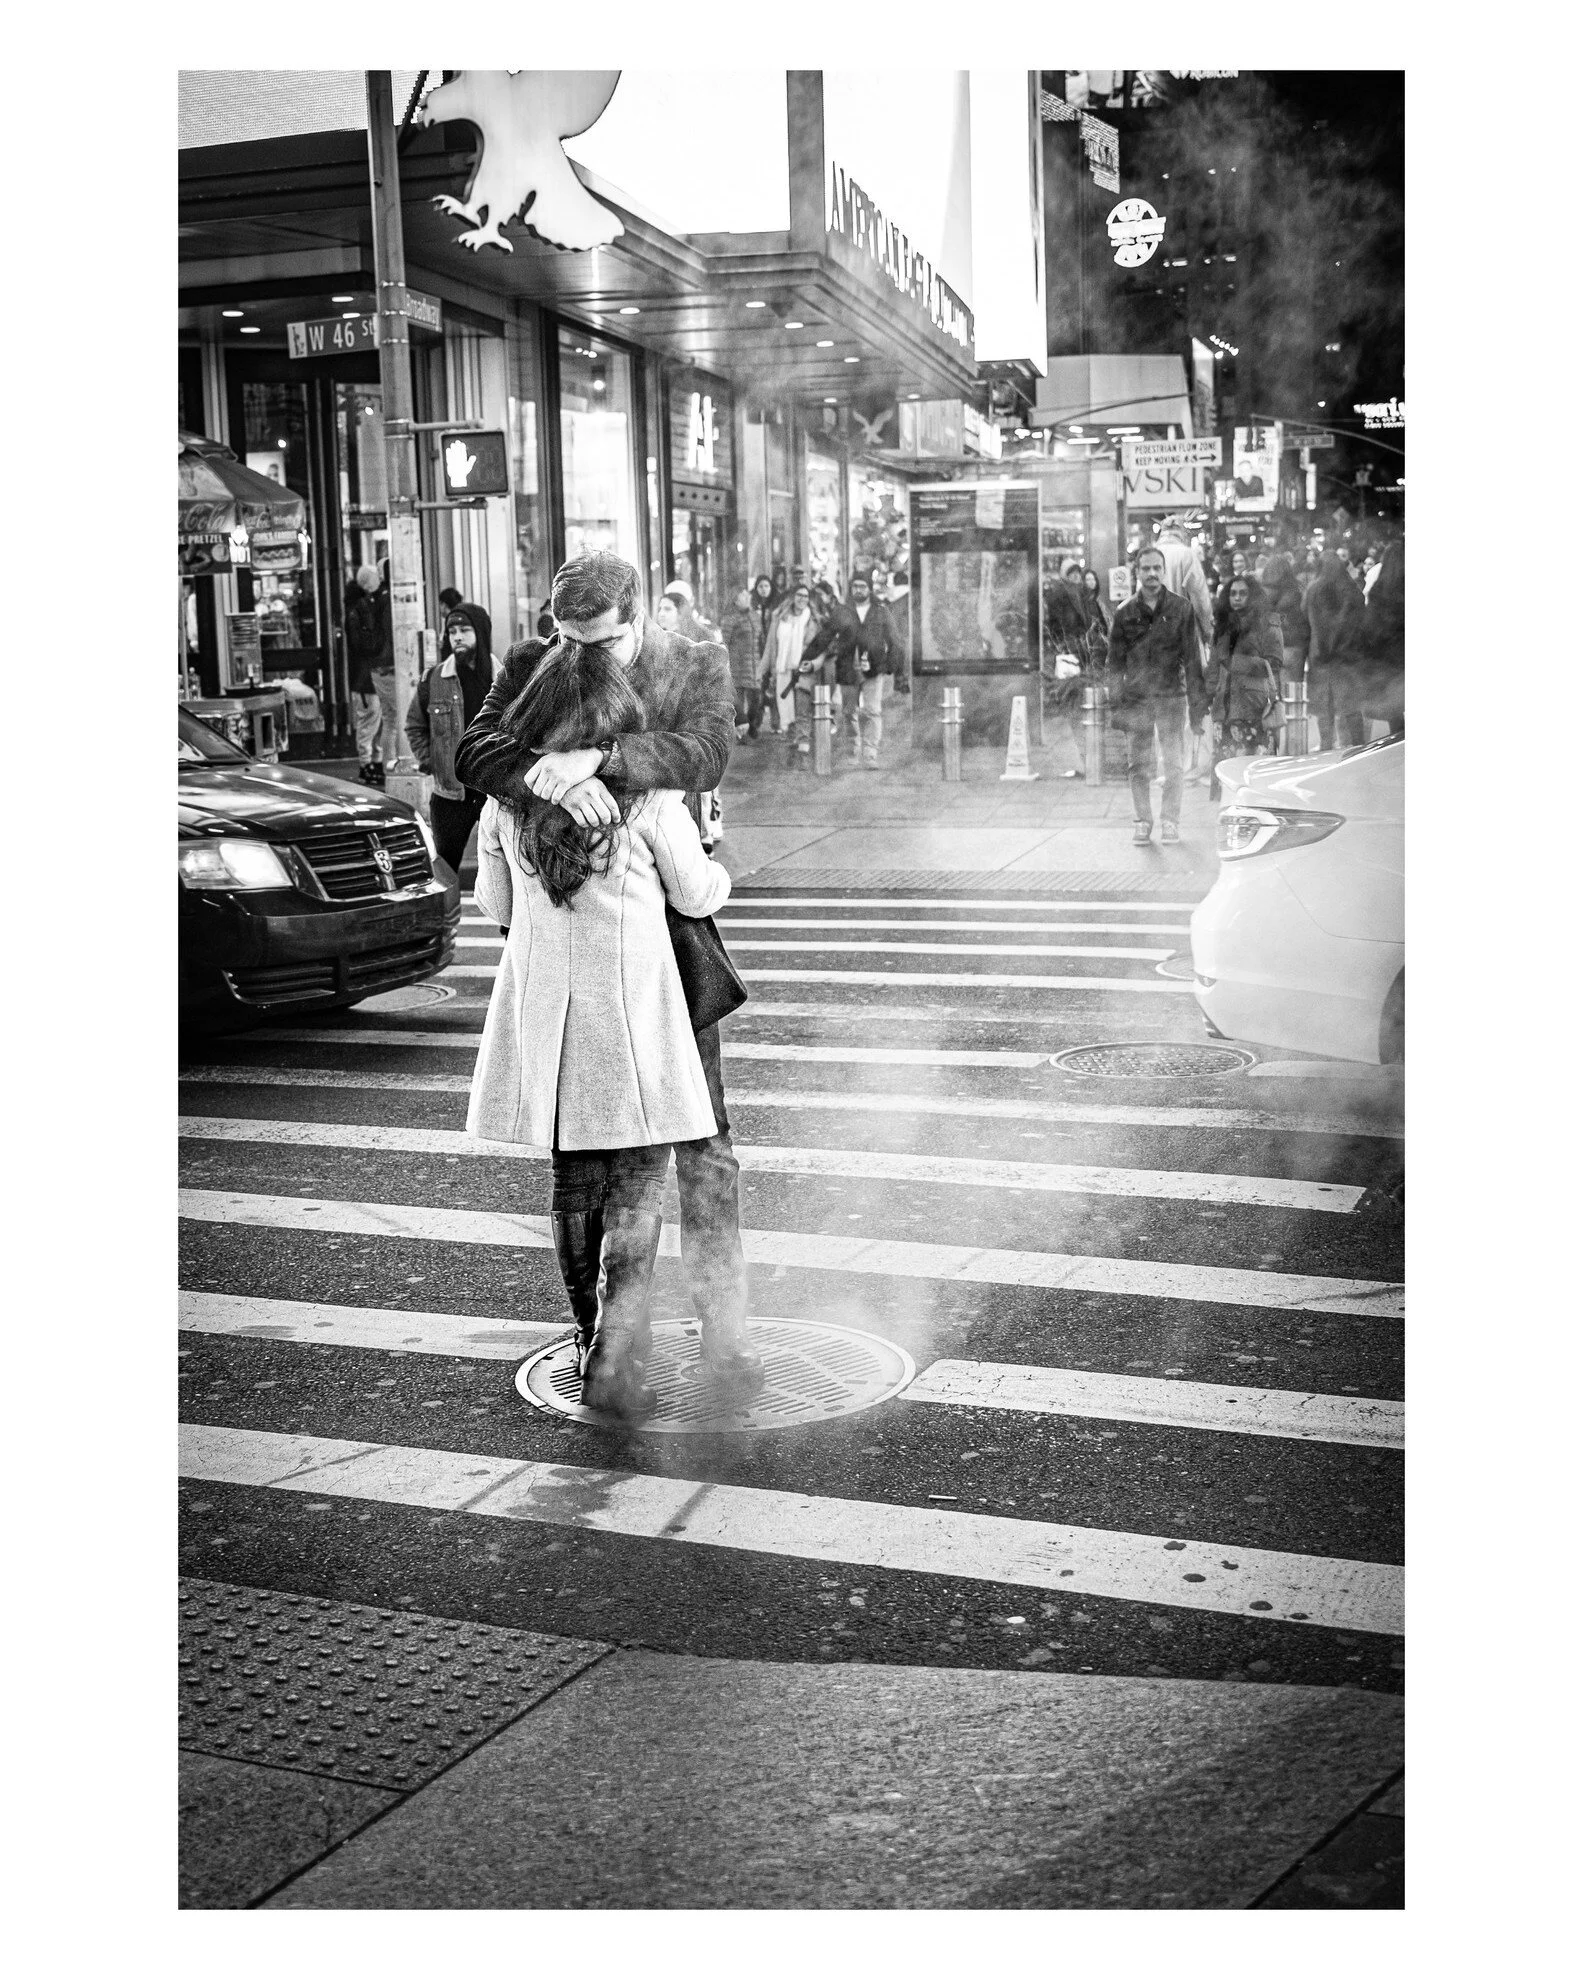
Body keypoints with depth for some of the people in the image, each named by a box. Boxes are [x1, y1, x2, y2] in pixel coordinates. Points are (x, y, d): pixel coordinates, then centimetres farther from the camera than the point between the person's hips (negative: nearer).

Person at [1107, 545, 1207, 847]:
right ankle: (1142, 821, 13)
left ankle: (1170, 821, 7)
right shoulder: (1125, 613, 6)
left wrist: (1196, 702, -2)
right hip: (1136, 699, 1)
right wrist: (1116, 704, 1)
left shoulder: (1181, 609, 2)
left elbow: (1192, 658, 2)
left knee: (1173, 763, -2)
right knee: (1138, 764, 3)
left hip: (1171, 696, -1)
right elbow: (1115, 662, 8)